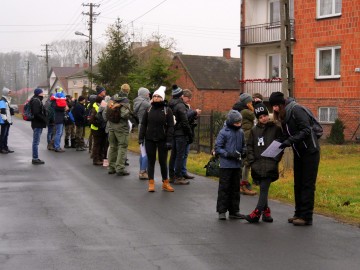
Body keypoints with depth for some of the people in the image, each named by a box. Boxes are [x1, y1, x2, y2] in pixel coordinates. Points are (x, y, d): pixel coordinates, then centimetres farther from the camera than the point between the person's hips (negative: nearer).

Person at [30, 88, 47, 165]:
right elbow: (36, 113, -24)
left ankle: (35, 158, 21)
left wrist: (44, 119, 11)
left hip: (38, 124, 11)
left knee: (36, 141, 14)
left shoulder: (38, 100, 17)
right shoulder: (36, 101, -15)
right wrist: (44, 119, -17)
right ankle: (35, 159, -4)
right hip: (37, 124, -11)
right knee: (36, 142, -7)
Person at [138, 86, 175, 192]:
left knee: (163, 161, 5)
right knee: (151, 161, 6)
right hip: (149, 140, 2)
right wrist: (141, 137, 1)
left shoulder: (167, 110, -3)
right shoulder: (149, 110, 6)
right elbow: (143, 124, 9)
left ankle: (165, 183, 18)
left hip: (162, 140, -2)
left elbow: (170, 127, -5)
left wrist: (169, 140, -12)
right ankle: (151, 183, 12)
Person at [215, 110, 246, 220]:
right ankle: (222, 211, 6)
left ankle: (234, 211, 20)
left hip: (237, 165, 6)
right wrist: (229, 154, -19)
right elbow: (217, 148, -9)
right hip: (226, 165, -5)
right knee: (224, 188, 0)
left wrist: (243, 151, -2)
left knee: (236, 188, 11)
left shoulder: (240, 132, 5)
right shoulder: (223, 132, -10)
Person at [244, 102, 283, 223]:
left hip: (270, 165, -4)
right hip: (257, 165, 4)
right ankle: (266, 211, 19)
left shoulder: (276, 129, 3)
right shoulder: (254, 130, 12)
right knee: (263, 189, 9)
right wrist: (252, 161, 1)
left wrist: (275, 160, -7)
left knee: (264, 189, -9)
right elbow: (249, 146, 12)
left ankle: (256, 213, -12)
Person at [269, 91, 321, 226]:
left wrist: (290, 141, -30)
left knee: (307, 184, -5)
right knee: (298, 184, 11)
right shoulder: (283, 115, 8)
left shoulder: (296, 110, -18)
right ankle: (299, 213, 19)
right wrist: (280, 142, -8)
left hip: (310, 151, -9)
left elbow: (306, 130, -24)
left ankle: (306, 217, -3)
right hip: (298, 153, 9)